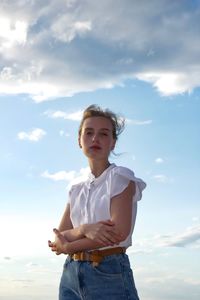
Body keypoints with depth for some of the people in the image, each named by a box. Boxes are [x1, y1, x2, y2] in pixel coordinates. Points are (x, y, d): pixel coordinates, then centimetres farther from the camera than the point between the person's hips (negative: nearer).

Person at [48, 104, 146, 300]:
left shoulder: (120, 177, -2)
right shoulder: (76, 190, 14)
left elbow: (120, 232, -14)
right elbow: (58, 240, 6)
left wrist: (68, 246, -4)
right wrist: (84, 229, -16)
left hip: (109, 273, -5)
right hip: (71, 274, 5)